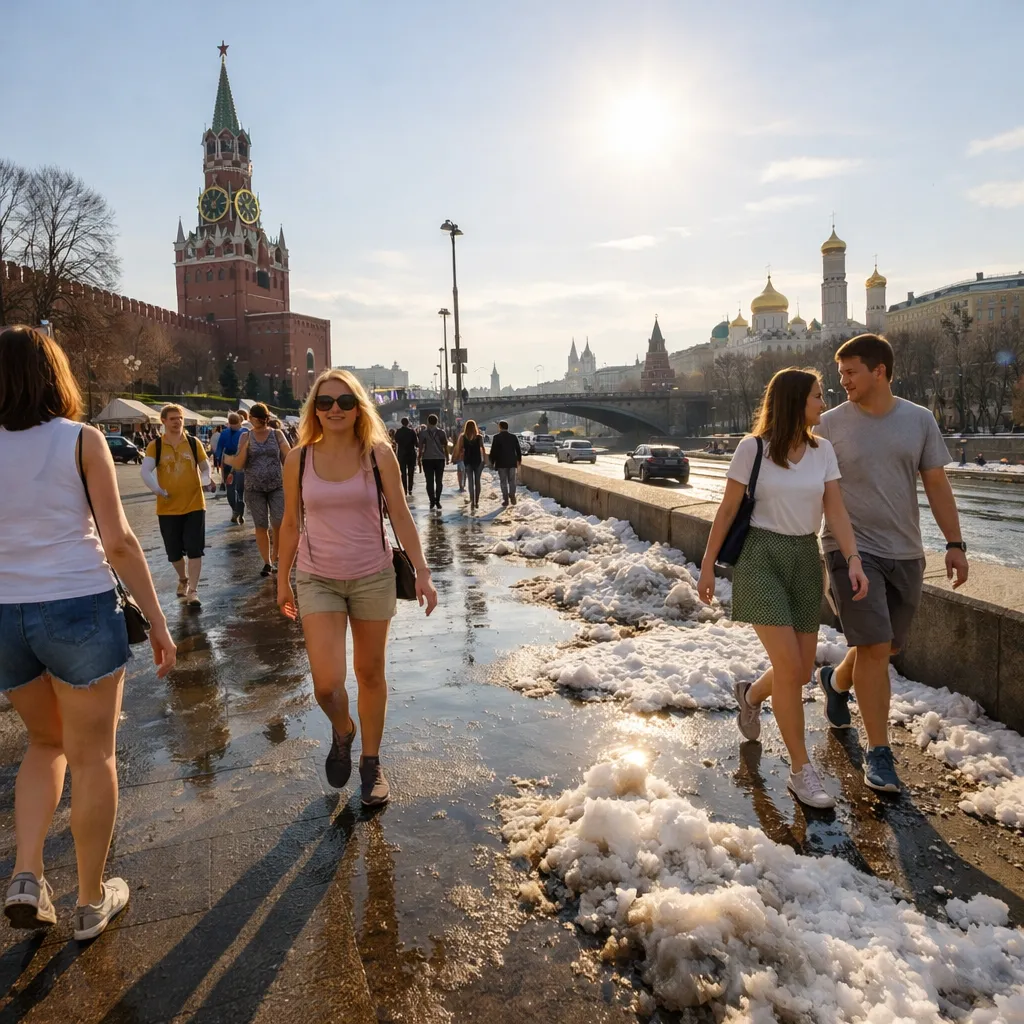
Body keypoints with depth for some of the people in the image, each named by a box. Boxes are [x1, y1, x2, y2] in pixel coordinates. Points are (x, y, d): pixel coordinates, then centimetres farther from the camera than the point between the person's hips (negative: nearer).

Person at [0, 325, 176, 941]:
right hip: (80, 609, -4)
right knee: (92, 758, 10)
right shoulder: (81, 440, -6)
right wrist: (157, 620, -6)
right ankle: (92, 902, 23)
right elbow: (118, 540, -11)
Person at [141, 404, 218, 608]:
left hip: (194, 505, 0)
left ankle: (193, 591, 0)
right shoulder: (155, 446, -2)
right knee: (174, 551, 12)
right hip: (168, 508, 1)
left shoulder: (194, 443, 2)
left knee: (195, 550, -5)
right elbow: (145, 472, -11)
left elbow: (205, 467, 10)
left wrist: (206, 482, -9)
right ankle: (183, 579, 39)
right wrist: (158, 490, -23)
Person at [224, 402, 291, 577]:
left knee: (279, 524, -9)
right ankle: (267, 563, 14)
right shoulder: (245, 436, 3)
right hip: (254, 489, 1)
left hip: (277, 486, -1)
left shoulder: (277, 434, 2)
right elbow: (239, 465, -3)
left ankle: (275, 559, 11)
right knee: (261, 527, 4)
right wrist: (246, 447, -16)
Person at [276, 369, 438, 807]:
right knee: (327, 683, -10)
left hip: (373, 577, 0)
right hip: (317, 580, 0)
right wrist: (282, 580, 11)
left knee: (370, 673, 12)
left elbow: (400, 516, -2)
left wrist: (422, 572, -7)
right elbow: (291, 523, 7)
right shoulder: (299, 459, -3)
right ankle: (341, 732, 26)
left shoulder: (378, 454, -6)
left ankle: (371, 762, 32)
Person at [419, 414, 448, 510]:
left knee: (430, 481, 2)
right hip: (440, 459, 1)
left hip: (427, 459, -1)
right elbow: (445, 447, 3)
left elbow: (421, 447, -3)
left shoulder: (424, 433, -3)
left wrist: (419, 458, 6)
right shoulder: (441, 432, 2)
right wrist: (447, 458, 12)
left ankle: (432, 501, -4)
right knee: (439, 481, 8)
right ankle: (437, 501, 3)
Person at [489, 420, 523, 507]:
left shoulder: (497, 437, -8)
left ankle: (505, 501, 1)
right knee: (512, 481, 13)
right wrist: (519, 460, 20)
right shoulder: (513, 437, 3)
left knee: (503, 482, 2)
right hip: (512, 462, 3)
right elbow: (518, 450, 8)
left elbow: (493, 451, -8)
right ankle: (512, 498, 8)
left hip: (501, 463, -3)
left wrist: (492, 462, 3)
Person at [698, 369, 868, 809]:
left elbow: (836, 511, -2)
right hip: (761, 557, -5)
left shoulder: (822, 450, 4)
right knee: (789, 665, -13)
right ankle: (801, 771, 2)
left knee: (802, 670, 8)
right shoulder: (752, 448, -8)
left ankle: (751, 694, 42)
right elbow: (727, 510, -3)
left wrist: (853, 560, -17)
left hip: (805, 559, 5)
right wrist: (707, 566, -1)